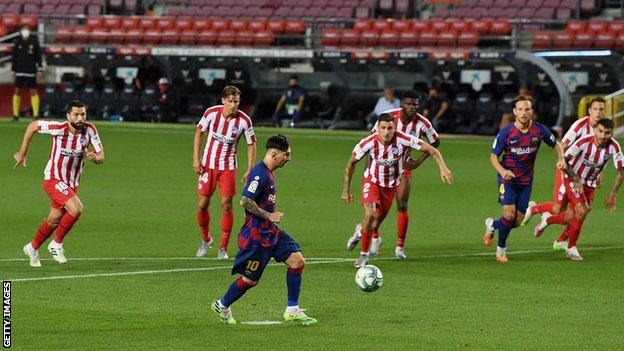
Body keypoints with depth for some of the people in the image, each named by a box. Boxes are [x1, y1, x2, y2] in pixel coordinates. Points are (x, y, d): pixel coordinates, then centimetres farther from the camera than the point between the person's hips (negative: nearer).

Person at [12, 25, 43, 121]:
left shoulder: (34, 42, 0)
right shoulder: (17, 43, 3)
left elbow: (38, 56, 2)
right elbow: (14, 57, 8)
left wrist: (40, 69, -3)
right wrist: (13, 70, 6)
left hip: (31, 71, -1)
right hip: (19, 71, 1)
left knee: (33, 92, -2)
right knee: (17, 91, 1)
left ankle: (36, 114, 0)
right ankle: (15, 114, 7)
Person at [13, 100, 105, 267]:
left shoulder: (90, 129, -10)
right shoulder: (58, 128, -21)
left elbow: (101, 156, -7)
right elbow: (33, 126, -5)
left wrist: (95, 156, -32)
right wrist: (22, 152, -1)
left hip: (72, 183, 6)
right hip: (54, 179, -6)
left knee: (53, 221, 17)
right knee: (76, 209, -26)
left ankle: (32, 248, 42)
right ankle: (57, 244, -6)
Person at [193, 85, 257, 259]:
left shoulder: (244, 120, -12)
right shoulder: (211, 113, -11)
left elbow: (251, 144, 0)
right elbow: (199, 132, 3)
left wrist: (249, 169, -7)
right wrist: (196, 158, -2)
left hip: (228, 167, -1)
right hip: (208, 165, 1)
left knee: (226, 204, -7)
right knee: (202, 204, 1)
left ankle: (223, 248, 3)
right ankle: (205, 240, 26)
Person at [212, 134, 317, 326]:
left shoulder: (268, 173, 11)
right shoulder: (259, 173, -20)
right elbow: (245, 201, -27)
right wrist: (269, 215, -19)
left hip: (270, 232, 10)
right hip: (256, 235, -10)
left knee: (297, 261, -1)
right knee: (250, 279, 2)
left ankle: (292, 310, 5)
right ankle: (222, 306, 25)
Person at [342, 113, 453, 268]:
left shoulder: (404, 140, -27)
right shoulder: (368, 143, -26)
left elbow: (432, 150, -21)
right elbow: (351, 163, -9)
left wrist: (443, 168, -38)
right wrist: (346, 190, -8)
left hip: (392, 185, 2)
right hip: (372, 181, -2)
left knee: (376, 224, 9)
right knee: (370, 214, -25)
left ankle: (361, 232, 47)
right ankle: (364, 254, -6)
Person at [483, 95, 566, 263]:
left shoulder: (540, 130, -8)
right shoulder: (506, 132, -14)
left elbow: (556, 144, 9)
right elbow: (493, 156, -5)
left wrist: (561, 159, -12)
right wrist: (502, 171, -24)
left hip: (526, 180, 3)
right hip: (508, 178, -3)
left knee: (517, 221, 3)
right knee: (509, 215, -19)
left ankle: (492, 225, 35)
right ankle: (501, 249, 8)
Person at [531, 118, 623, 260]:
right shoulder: (585, 142, -28)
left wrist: (612, 194, -12)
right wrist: (575, 179, -24)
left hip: (590, 184, 4)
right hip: (574, 179, -4)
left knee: (571, 218, 1)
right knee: (581, 211, -19)